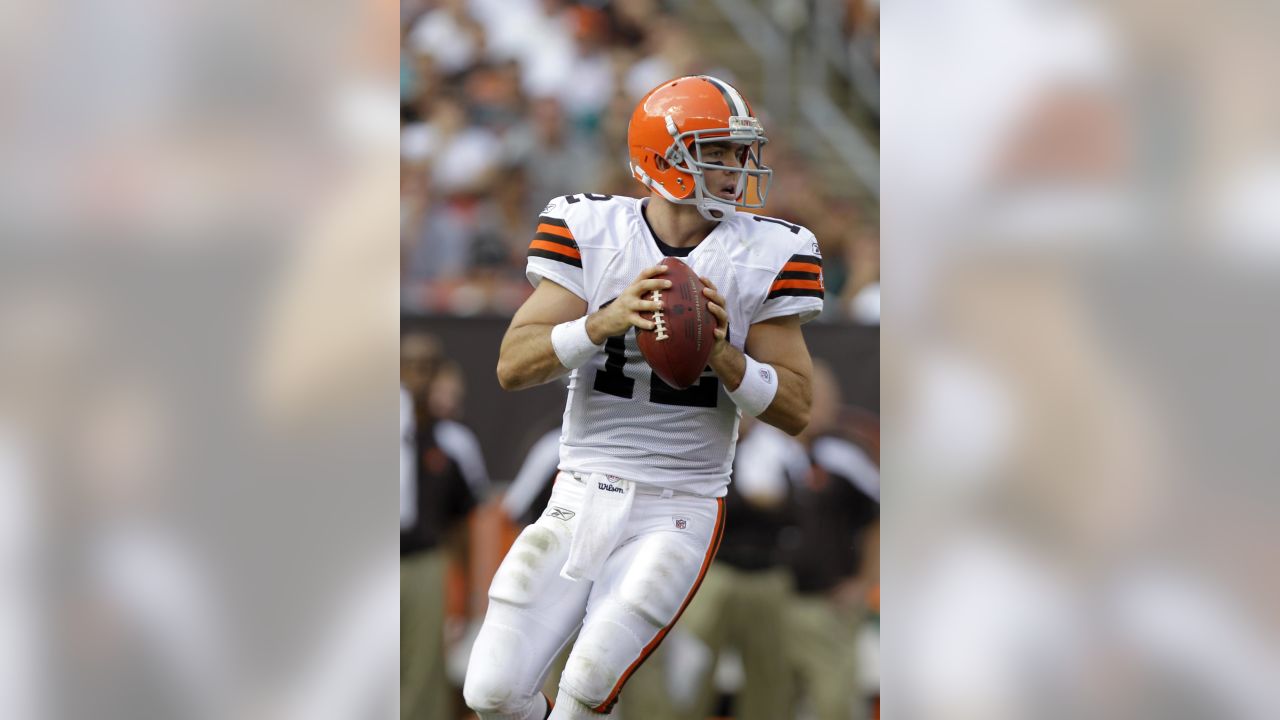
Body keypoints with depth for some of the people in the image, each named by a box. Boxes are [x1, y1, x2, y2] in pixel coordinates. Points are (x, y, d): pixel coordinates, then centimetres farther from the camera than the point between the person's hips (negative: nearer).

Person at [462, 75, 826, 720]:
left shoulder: (765, 257, -3)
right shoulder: (588, 231, -2)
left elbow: (794, 410, -2)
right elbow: (513, 366, -9)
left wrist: (723, 355, -21)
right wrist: (606, 321, -26)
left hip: (678, 510, -1)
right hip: (581, 497, 1)